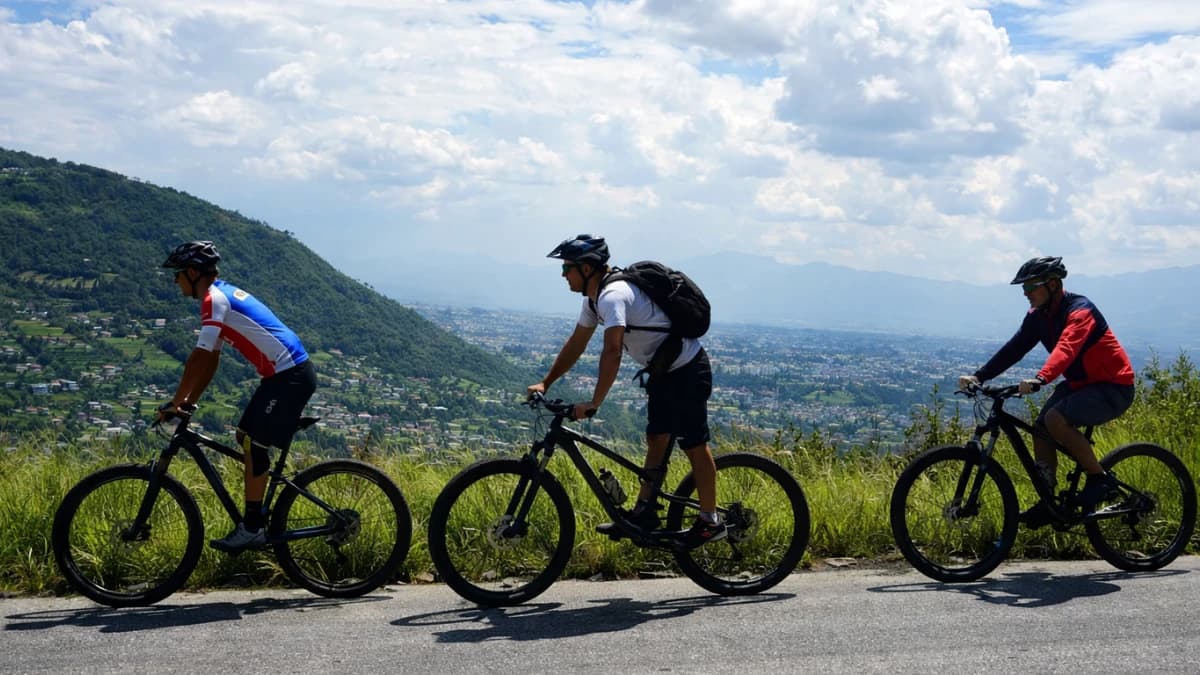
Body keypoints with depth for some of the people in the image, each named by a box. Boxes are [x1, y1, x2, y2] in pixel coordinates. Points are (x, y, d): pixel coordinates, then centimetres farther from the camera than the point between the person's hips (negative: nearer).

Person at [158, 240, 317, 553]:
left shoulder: (215, 299, -13)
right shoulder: (223, 294, 18)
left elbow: (201, 357, -18)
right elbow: (211, 358, 20)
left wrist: (175, 403, -12)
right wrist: (189, 401, 17)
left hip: (289, 376, -10)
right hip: (286, 373, 10)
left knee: (254, 445, -6)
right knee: (246, 438, 15)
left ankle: (252, 529, 0)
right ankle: (258, 517, 21)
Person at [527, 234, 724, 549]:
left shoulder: (613, 296, -26)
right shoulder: (595, 298, 6)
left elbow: (612, 352, -35)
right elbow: (576, 344, 14)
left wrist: (594, 404, -36)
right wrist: (545, 384, 12)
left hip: (686, 370, -10)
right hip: (663, 370, 10)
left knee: (694, 445, -3)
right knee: (656, 440, 13)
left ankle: (710, 521, 6)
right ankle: (644, 513, 19)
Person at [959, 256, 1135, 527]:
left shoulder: (1079, 310, -24)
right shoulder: (1038, 316, 1)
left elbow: (1066, 348, -41)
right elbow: (1013, 349, -5)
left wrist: (1040, 379, -58)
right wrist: (978, 376, -17)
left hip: (1113, 387, -9)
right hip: (1078, 383, 9)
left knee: (1056, 419, -28)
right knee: (1040, 426, -3)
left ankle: (1099, 478, -11)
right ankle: (1049, 502, 7)